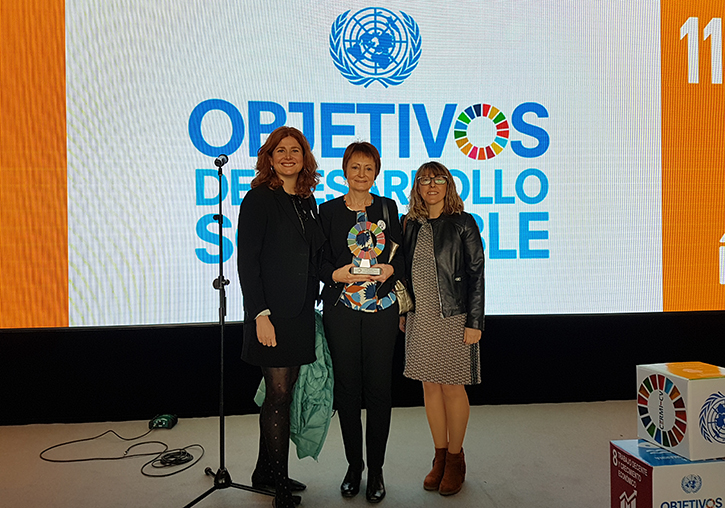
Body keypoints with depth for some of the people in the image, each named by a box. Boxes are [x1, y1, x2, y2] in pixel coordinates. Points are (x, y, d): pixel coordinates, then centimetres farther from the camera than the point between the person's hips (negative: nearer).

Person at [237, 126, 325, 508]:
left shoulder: (308, 201, 13)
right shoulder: (259, 199, -7)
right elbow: (246, 261, -12)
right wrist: (260, 314, -17)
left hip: (301, 312, 7)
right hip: (272, 311, -7)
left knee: (285, 390, 13)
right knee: (279, 394, -2)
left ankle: (266, 473, 29)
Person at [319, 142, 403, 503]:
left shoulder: (387, 208, 8)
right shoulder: (329, 210, 5)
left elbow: (402, 255, 10)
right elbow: (320, 262, 3)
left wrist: (390, 270, -11)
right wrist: (337, 274, -16)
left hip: (380, 308, 0)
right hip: (341, 308, 0)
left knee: (379, 388, 3)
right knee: (347, 388, 6)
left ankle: (376, 470, 19)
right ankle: (354, 465, 25)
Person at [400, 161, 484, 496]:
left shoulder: (462, 224, -4)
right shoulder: (411, 225, 9)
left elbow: (476, 274, -6)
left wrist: (474, 322, -11)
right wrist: (402, 311, 10)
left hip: (453, 317, -4)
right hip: (420, 318, 4)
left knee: (452, 387, 4)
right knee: (430, 386, 10)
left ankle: (455, 460, 23)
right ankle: (440, 457, 26)